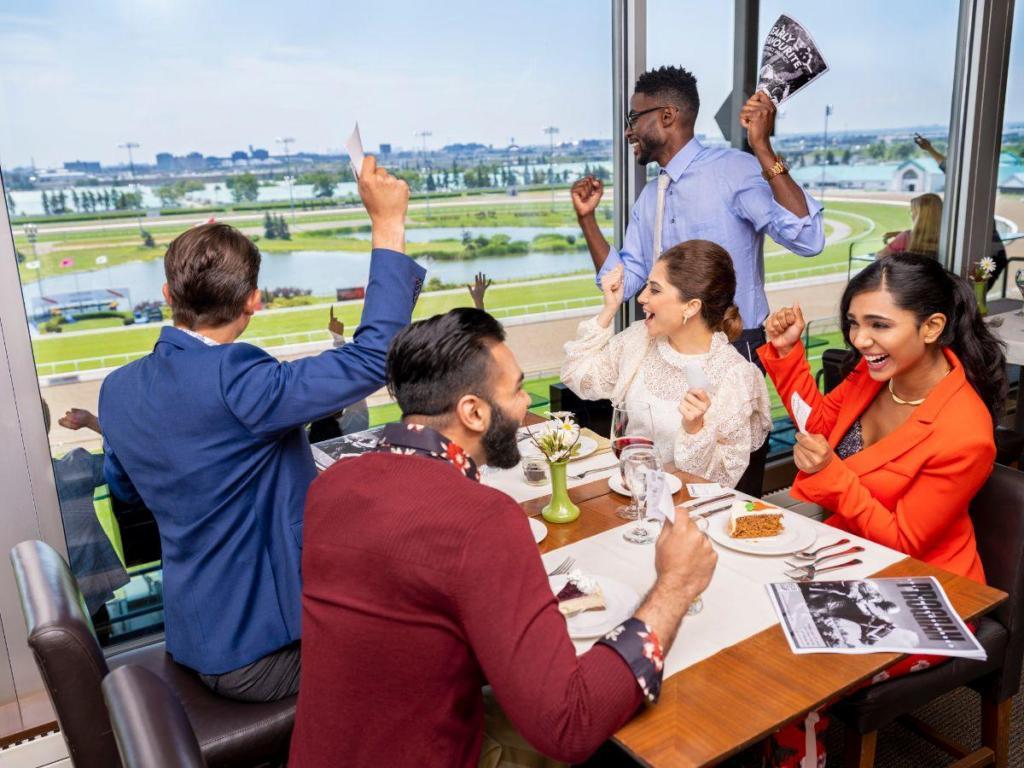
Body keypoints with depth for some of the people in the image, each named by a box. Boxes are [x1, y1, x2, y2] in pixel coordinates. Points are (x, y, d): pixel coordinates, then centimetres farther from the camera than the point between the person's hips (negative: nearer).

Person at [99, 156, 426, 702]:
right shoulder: (236, 383, -30)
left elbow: (123, 486, 16)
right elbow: (374, 357, -31)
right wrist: (388, 227, -26)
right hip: (256, 654, -8)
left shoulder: (117, 390, -2)